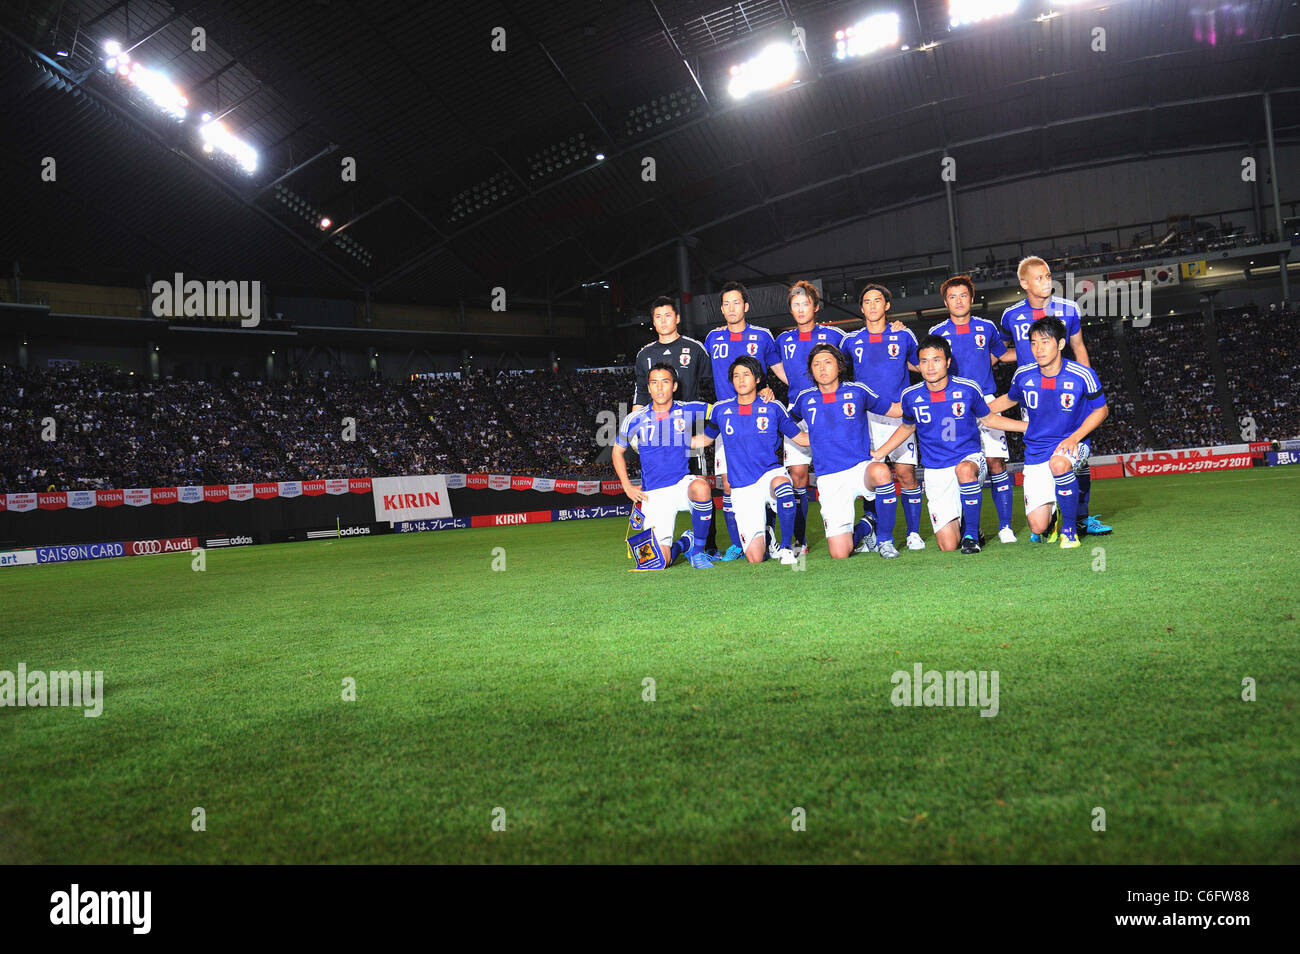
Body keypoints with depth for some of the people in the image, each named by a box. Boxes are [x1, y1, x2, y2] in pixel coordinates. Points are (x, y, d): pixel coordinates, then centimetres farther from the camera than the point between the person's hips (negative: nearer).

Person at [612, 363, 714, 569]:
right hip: (654, 495, 0)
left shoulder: (688, 410, 2)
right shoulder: (635, 419, 3)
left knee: (701, 488, -39)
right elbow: (617, 452, 19)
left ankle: (697, 550, -14)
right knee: (661, 562, -15)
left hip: (683, 484, 0)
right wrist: (627, 486, 7)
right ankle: (682, 544, 25)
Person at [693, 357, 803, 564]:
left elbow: (800, 437, 12)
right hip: (743, 488, 1)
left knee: (781, 484, -42)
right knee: (755, 559, -9)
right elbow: (705, 439, 22)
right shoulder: (720, 410, 6)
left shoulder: (773, 408, 3)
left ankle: (785, 547, -20)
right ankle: (765, 533, 29)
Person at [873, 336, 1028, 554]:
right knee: (948, 546, -8)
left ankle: (971, 533, -21)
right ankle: (959, 523, 30)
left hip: (970, 458, -1)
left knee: (964, 470, -42)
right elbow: (907, 427, 17)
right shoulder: (911, 396, -3)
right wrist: (878, 453, 12)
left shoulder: (968, 389, -7)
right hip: (936, 471, 1)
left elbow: (988, 419, 10)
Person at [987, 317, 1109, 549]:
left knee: (1058, 464, -42)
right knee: (1038, 527, -8)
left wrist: (1074, 437, -15)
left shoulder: (1082, 375, -13)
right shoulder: (1023, 375, -4)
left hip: (1072, 444, -2)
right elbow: (1009, 399, 17)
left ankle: (1070, 527, -17)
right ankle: (1053, 511, 33)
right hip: (1036, 450, 2)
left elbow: (1101, 410, -1)